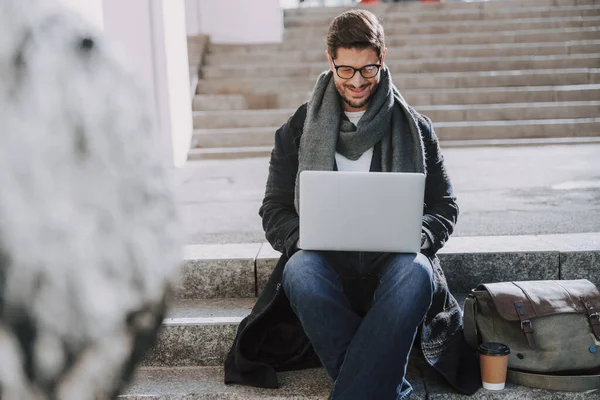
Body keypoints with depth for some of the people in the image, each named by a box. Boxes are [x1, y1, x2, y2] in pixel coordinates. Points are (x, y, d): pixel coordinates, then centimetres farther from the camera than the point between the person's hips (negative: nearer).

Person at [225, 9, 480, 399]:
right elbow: (275, 209, 11)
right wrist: (299, 238, -11)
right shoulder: (299, 128, 12)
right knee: (299, 268, -35)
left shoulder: (414, 127, 13)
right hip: (326, 267, 0)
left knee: (417, 270, -35)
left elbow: (445, 205, 13)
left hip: (392, 266, 0)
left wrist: (417, 236, -9)